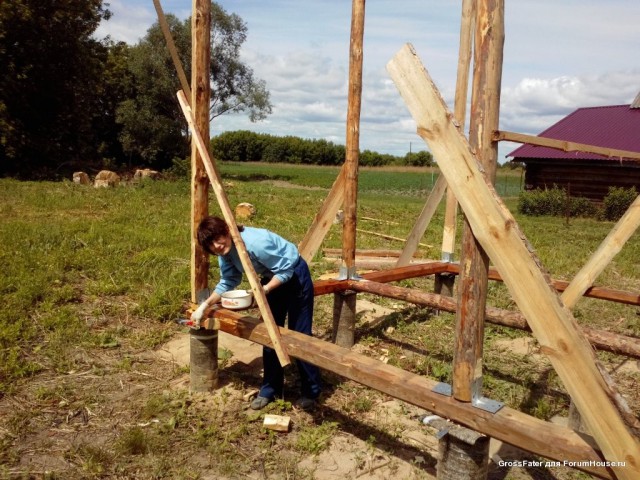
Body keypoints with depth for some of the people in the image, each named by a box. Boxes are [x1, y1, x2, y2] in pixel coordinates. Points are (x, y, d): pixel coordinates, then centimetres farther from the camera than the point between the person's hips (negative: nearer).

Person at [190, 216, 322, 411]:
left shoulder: (255, 242, -35)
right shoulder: (226, 251, -10)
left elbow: (286, 269, -26)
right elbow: (228, 281, 1)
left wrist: (265, 289, -34)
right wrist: (205, 305, -6)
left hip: (295, 275, -7)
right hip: (272, 278, 8)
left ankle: (311, 392, 13)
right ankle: (270, 389, 22)